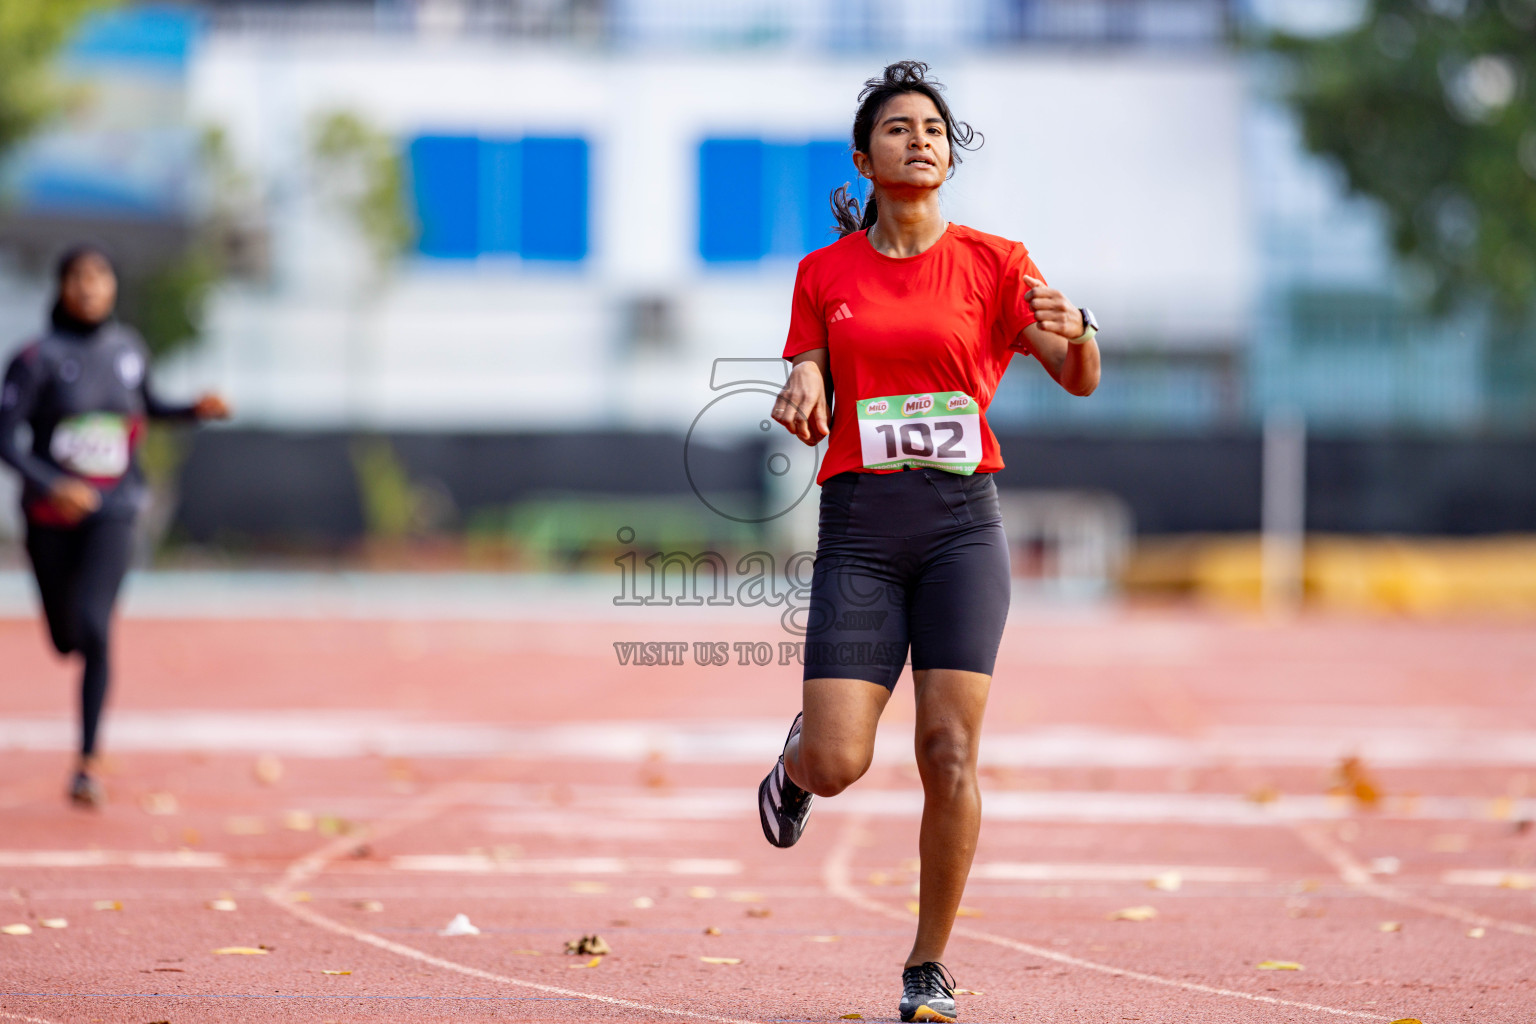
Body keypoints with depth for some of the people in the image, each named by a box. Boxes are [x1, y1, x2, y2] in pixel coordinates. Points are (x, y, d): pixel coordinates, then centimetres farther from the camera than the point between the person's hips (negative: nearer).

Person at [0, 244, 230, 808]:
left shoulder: (129, 347, 2)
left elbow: (148, 406, 21)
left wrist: (195, 411, 2)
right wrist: (50, 485, -29)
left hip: (112, 511, 1)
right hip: (51, 513, 0)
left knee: (95, 628, -19)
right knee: (66, 637, 13)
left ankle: (87, 762, -13)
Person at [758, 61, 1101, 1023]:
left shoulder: (995, 261, 5)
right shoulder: (824, 274, 9)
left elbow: (1080, 378, -2)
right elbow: (807, 416, 13)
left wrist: (1076, 333, -25)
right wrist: (802, 387, -11)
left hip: (963, 521, 0)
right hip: (859, 528, 1)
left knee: (951, 751, -10)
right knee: (839, 762, -10)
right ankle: (799, 758, 30)